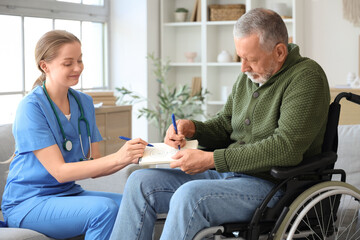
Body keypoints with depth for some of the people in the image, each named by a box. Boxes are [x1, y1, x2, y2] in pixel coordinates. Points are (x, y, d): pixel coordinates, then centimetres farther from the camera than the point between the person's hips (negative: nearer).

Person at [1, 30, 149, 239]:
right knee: (104, 208, -31)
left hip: (70, 194, 6)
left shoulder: (84, 102, 8)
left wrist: (130, 157, -16)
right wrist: (117, 158, -28)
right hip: (28, 203, -6)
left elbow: (94, 167, 4)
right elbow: (59, 171, -19)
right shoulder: (31, 108, -13)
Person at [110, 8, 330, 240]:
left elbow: (286, 148, -24)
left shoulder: (307, 76, -14)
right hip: (228, 173, 9)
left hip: (269, 184, -8)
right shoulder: (249, 75, 12)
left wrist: (211, 160, -23)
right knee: (141, 181, -3)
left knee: (190, 195, -33)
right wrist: (191, 128, -2)